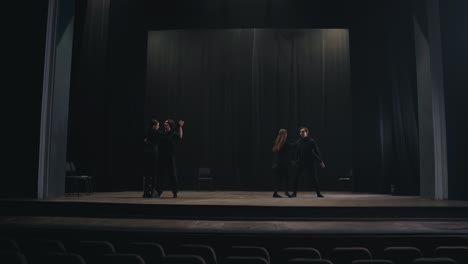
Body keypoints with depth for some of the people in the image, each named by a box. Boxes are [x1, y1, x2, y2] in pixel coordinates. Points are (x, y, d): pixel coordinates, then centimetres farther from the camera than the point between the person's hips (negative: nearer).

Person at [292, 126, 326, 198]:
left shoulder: (311, 141, -4)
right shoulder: (298, 142, 4)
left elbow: (317, 152, -2)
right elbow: (297, 153, 9)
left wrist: (320, 161, -4)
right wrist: (296, 161, 6)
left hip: (310, 163, -2)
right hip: (301, 163, 2)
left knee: (314, 179, 3)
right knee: (296, 178, -3)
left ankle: (318, 193, 16)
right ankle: (294, 193, 7)